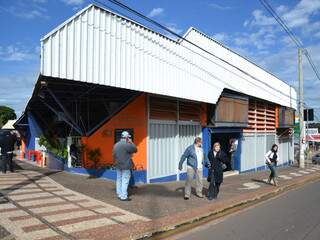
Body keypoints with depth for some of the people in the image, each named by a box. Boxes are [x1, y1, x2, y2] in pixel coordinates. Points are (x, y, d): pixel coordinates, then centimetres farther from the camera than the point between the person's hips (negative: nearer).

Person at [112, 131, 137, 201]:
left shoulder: (116, 145, 7)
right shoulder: (127, 145, -18)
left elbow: (113, 155, 13)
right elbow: (135, 150, -7)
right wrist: (131, 142, 0)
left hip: (118, 166, 8)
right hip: (125, 166, -8)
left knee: (119, 180, 14)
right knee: (125, 181, -2)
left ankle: (119, 194, 23)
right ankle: (123, 196, 0)